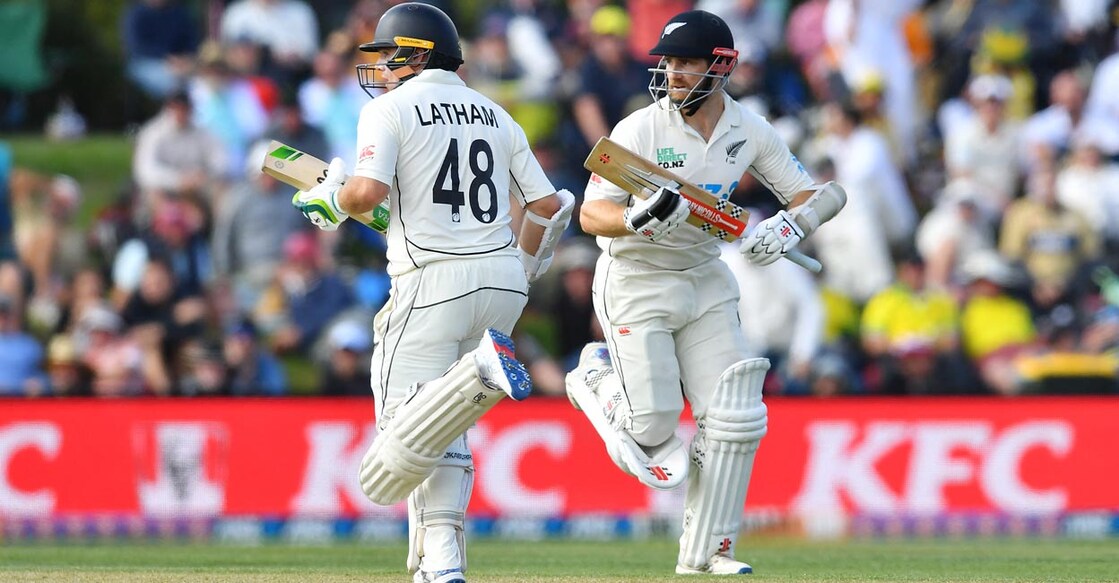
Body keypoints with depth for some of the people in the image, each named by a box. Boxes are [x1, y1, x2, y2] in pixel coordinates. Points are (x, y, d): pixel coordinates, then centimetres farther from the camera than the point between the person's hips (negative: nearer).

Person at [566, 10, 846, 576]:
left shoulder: (749, 131, -4)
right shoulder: (640, 130, -17)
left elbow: (823, 194, 2)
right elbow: (591, 215, -20)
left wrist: (789, 226, -20)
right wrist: (639, 220, -42)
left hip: (706, 280, 5)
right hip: (635, 280, -5)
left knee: (733, 418, -3)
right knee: (652, 426, -10)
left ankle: (705, 550, 9)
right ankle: (597, 375, 23)